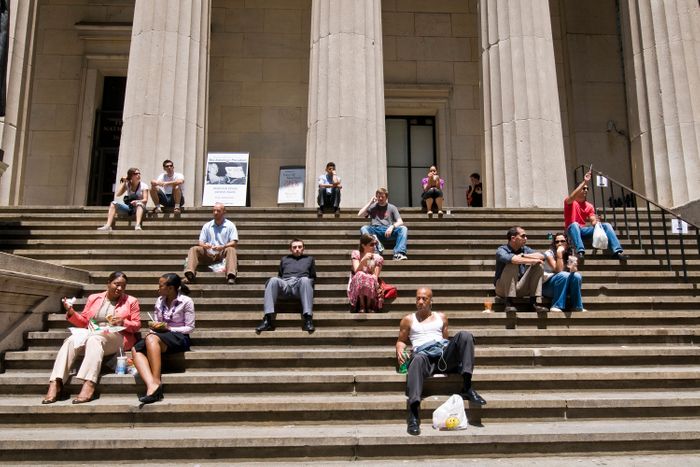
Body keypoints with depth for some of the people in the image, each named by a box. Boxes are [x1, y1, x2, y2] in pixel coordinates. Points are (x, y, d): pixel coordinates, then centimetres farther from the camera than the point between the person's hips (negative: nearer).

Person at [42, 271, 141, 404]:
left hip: (116, 337, -3)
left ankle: (89, 385, -53)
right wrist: (71, 312, 2)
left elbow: (137, 325, 8)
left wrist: (123, 322, -10)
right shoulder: (93, 298, 19)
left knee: (94, 339, -37)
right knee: (71, 340, -29)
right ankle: (55, 383, -40)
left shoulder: (131, 301, 12)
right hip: (91, 335, 3)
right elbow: (83, 322, 20)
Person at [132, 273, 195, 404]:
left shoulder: (186, 301, -3)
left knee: (151, 339, -36)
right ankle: (151, 384, -44)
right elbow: (156, 323, 17)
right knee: (136, 349, -25)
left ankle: (156, 381, -38)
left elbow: (190, 328, -5)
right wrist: (153, 326, -7)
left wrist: (168, 328, -12)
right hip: (159, 336, 6)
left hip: (179, 338, -6)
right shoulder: (159, 301, 13)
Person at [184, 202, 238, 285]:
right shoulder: (207, 226, 16)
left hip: (223, 254, -3)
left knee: (230, 249, -33)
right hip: (209, 255, 3)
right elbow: (201, 241, 11)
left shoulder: (230, 225, 7)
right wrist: (204, 245, -15)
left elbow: (234, 243, -3)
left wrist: (222, 247, -22)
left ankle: (231, 276, -51)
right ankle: (189, 274, -39)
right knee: (194, 249, -19)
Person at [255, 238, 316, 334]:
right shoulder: (284, 259, 36)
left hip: (300, 285, -1)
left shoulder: (309, 259, 32)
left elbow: (313, 277, 25)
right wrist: (279, 285, 8)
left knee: (305, 280, -38)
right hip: (285, 284, 1)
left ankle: (308, 319, -49)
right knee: (273, 280, -33)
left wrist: (308, 283, 4)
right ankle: (268, 319, -44)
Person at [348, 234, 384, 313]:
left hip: (371, 287, 1)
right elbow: (356, 271, -15)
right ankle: (361, 305, -19)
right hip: (357, 287, -1)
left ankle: (369, 304, -10)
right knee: (360, 275, -33)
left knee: (372, 279, -33)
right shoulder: (356, 254, -2)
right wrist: (363, 260, -32)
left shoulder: (378, 258, 0)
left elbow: (375, 276, -6)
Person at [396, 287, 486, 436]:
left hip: (444, 355, 3)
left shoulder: (441, 317, 29)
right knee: (418, 359, -42)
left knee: (465, 335, -24)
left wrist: (454, 348, 7)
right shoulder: (408, 320, 23)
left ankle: (467, 387, -30)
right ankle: (414, 413, -54)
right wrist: (400, 351, 1)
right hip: (423, 354, -3)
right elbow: (401, 340, 25)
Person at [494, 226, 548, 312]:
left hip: (521, 288, 5)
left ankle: (533, 302, -12)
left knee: (538, 265, -7)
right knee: (512, 264, -29)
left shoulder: (525, 249, 7)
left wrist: (523, 255, -17)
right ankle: (509, 303, -26)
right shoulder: (501, 250, -11)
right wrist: (532, 260, -27)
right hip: (503, 288, -5)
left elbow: (542, 256, -10)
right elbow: (512, 259, -34)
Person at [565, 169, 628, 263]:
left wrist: (596, 222, -22)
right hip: (573, 229, -5)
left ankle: (617, 251, -25)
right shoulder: (570, 202, -2)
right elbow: (572, 197, -27)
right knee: (575, 224, -40)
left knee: (606, 225, -12)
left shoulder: (589, 206, 13)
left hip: (584, 230, 5)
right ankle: (580, 252, -53)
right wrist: (584, 182, -27)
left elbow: (593, 221, 5)